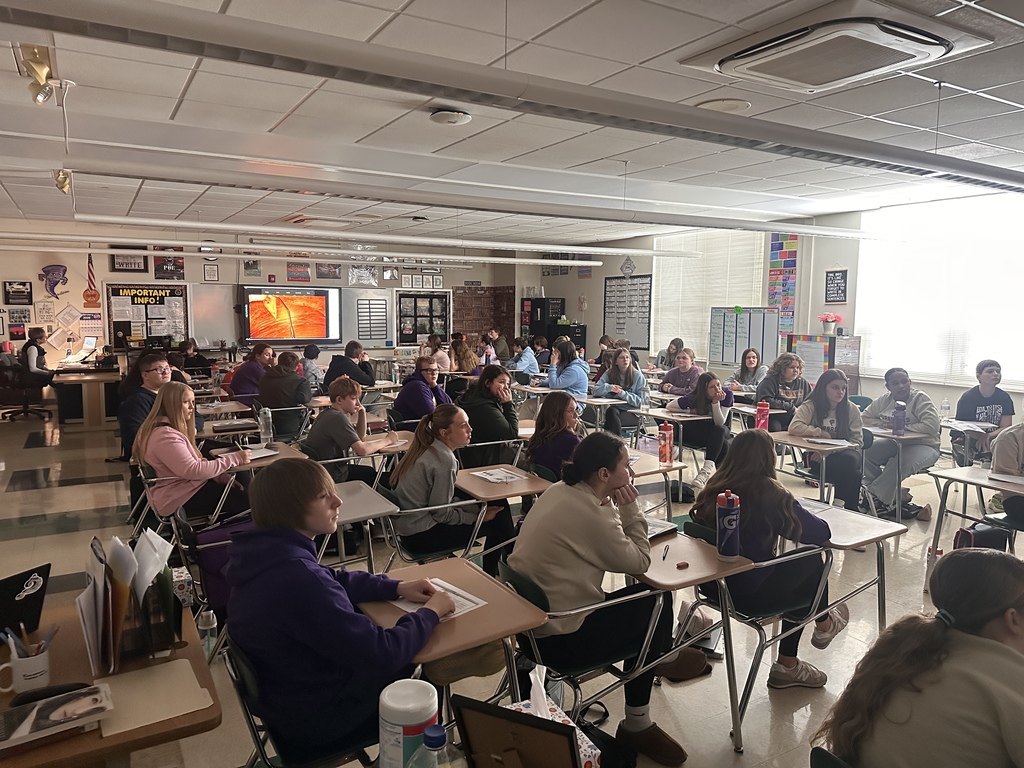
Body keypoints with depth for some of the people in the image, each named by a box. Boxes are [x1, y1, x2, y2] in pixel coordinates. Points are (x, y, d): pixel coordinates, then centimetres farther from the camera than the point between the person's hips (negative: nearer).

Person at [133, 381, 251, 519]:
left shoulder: (172, 429, 11)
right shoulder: (165, 435, -23)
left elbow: (195, 462, 12)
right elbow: (193, 470, -26)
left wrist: (222, 477, -3)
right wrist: (234, 458, -22)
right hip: (180, 500, -10)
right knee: (244, 500, -11)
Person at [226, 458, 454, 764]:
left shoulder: (269, 553, -8)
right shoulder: (296, 578, -38)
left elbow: (331, 580, 10)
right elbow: (381, 654, -33)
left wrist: (397, 588, -1)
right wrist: (430, 612, -16)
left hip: (287, 691, 8)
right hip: (314, 717, -8)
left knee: (408, 667, 21)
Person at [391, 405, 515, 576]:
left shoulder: (428, 449, 3)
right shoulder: (444, 460, -24)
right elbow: (442, 513, -20)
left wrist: (479, 509, 4)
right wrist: (477, 516, -8)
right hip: (421, 536, -9)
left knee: (499, 508, 10)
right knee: (496, 522, -1)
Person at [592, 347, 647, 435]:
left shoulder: (638, 376, 1)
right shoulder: (609, 373, 8)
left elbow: (640, 401, -4)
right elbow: (595, 390, 0)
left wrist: (623, 394, -17)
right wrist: (609, 387, -19)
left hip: (632, 412, -3)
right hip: (613, 408, 3)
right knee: (612, 411, -34)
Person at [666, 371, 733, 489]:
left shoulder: (727, 394, -20)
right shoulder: (694, 398, -22)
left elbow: (720, 423, -24)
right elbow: (669, 406, -15)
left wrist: (716, 402, -37)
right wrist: (690, 411, -21)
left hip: (719, 432, 2)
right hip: (696, 430, -2)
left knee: (719, 430, -36)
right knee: (723, 444, -32)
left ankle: (707, 469, -40)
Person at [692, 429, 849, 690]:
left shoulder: (715, 487, -2)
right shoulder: (770, 493, -18)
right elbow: (819, 533, -10)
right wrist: (794, 512, 12)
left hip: (713, 583, 6)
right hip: (749, 595, -6)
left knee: (798, 577, 26)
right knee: (813, 562, 17)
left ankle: (788, 666, 36)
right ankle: (823, 626, 46)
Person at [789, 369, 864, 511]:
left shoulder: (852, 409, 6)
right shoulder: (810, 406, -1)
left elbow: (857, 441, 1)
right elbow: (794, 427, -17)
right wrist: (822, 433, -14)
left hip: (844, 454, 3)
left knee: (850, 460, -34)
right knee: (853, 475, -30)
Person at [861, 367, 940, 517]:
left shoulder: (921, 399, -15)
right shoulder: (883, 400, 1)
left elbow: (932, 426, -28)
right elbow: (865, 417, 8)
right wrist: (882, 424, -12)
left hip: (923, 446, -6)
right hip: (895, 444, 6)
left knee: (899, 463, -37)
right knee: (865, 452, -19)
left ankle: (872, 496, -18)